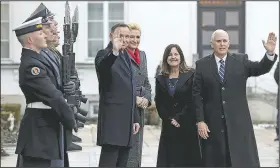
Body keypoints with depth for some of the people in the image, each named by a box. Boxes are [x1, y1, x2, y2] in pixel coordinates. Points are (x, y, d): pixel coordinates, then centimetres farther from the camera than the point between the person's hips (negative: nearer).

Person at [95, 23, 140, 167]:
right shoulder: (105, 54, -6)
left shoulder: (126, 57, 19)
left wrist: (134, 118, 23)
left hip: (126, 119, 9)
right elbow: (101, 67, -33)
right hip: (112, 119, -8)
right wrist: (114, 52, -50)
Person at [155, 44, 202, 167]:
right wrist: (170, 119, -7)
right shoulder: (160, 79, 9)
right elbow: (159, 103, 5)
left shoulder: (191, 75, -1)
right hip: (168, 126, 3)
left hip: (187, 126, -3)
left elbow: (192, 101, -7)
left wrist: (179, 118, -11)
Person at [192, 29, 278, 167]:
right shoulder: (202, 65, 4)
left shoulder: (241, 60, 6)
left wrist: (270, 53, -27)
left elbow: (261, 68, -8)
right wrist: (200, 121, -4)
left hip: (238, 122, 0)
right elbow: (197, 95, 2)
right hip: (212, 124, 0)